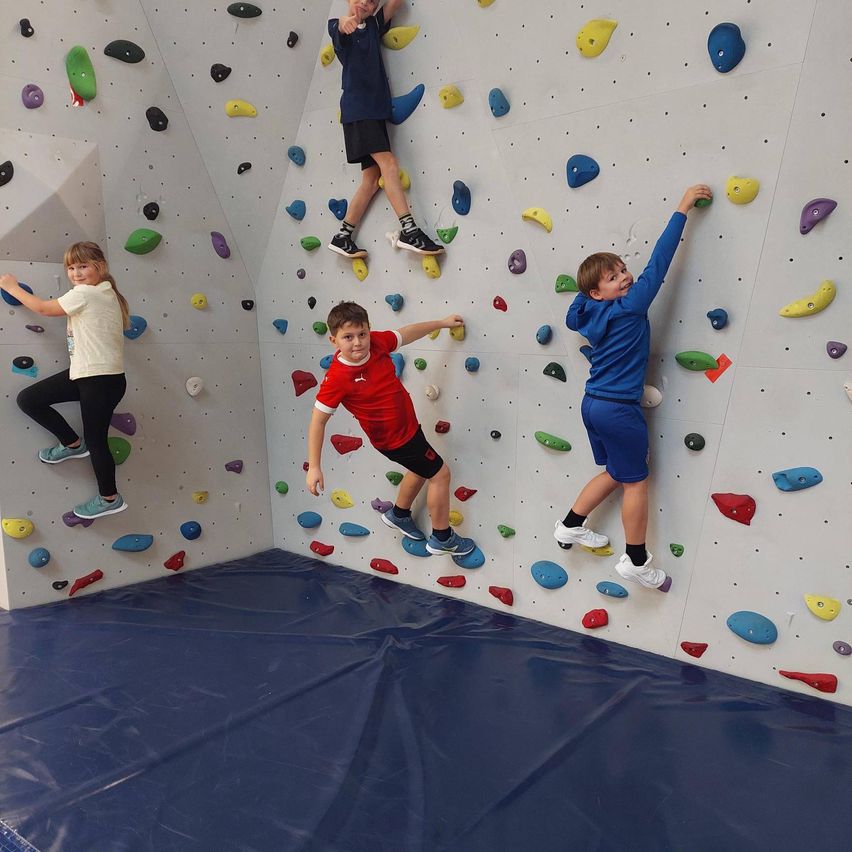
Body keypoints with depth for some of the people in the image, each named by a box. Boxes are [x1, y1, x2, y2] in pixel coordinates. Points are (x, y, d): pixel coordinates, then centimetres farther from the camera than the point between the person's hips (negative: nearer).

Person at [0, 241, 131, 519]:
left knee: (95, 440, 0)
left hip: (102, 379, -9)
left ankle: (110, 498, 17)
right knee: (27, 399, 6)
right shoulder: (105, 293, 12)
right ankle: (73, 444, 21)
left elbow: (43, 308, -2)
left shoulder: (84, 294, -13)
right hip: (85, 372, 9)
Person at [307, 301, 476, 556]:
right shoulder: (337, 378, -29)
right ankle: (442, 539, 20)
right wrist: (314, 467, -23)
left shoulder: (376, 342, -14)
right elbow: (318, 421, -23)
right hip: (394, 438, -8)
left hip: (408, 424, 8)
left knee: (421, 469, 29)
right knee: (440, 474, 1)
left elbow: (407, 333, 6)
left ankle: (399, 515, 53)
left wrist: (441, 322, 12)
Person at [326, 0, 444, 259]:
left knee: (372, 178, 2)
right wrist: (345, 22, -43)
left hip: (376, 108, 7)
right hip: (357, 108, -7)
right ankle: (409, 231, -28)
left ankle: (343, 237, 5)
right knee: (389, 164, -21)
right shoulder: (339, 27, 3)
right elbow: (338, 28, -22)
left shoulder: (374, 25, 20)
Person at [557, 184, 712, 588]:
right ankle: (636, 561, 18)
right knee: (636, 481, 6)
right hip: (618, 409, -8)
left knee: (615, 472, 24)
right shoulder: (630, 307, -15)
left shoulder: (590, 313, 5)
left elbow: (572, 317, 29)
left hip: (593, 404, 8)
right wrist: (682, 208, -11)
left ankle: (571, 526, 31)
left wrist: (586, 287, 19)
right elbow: (658, 261, -17)